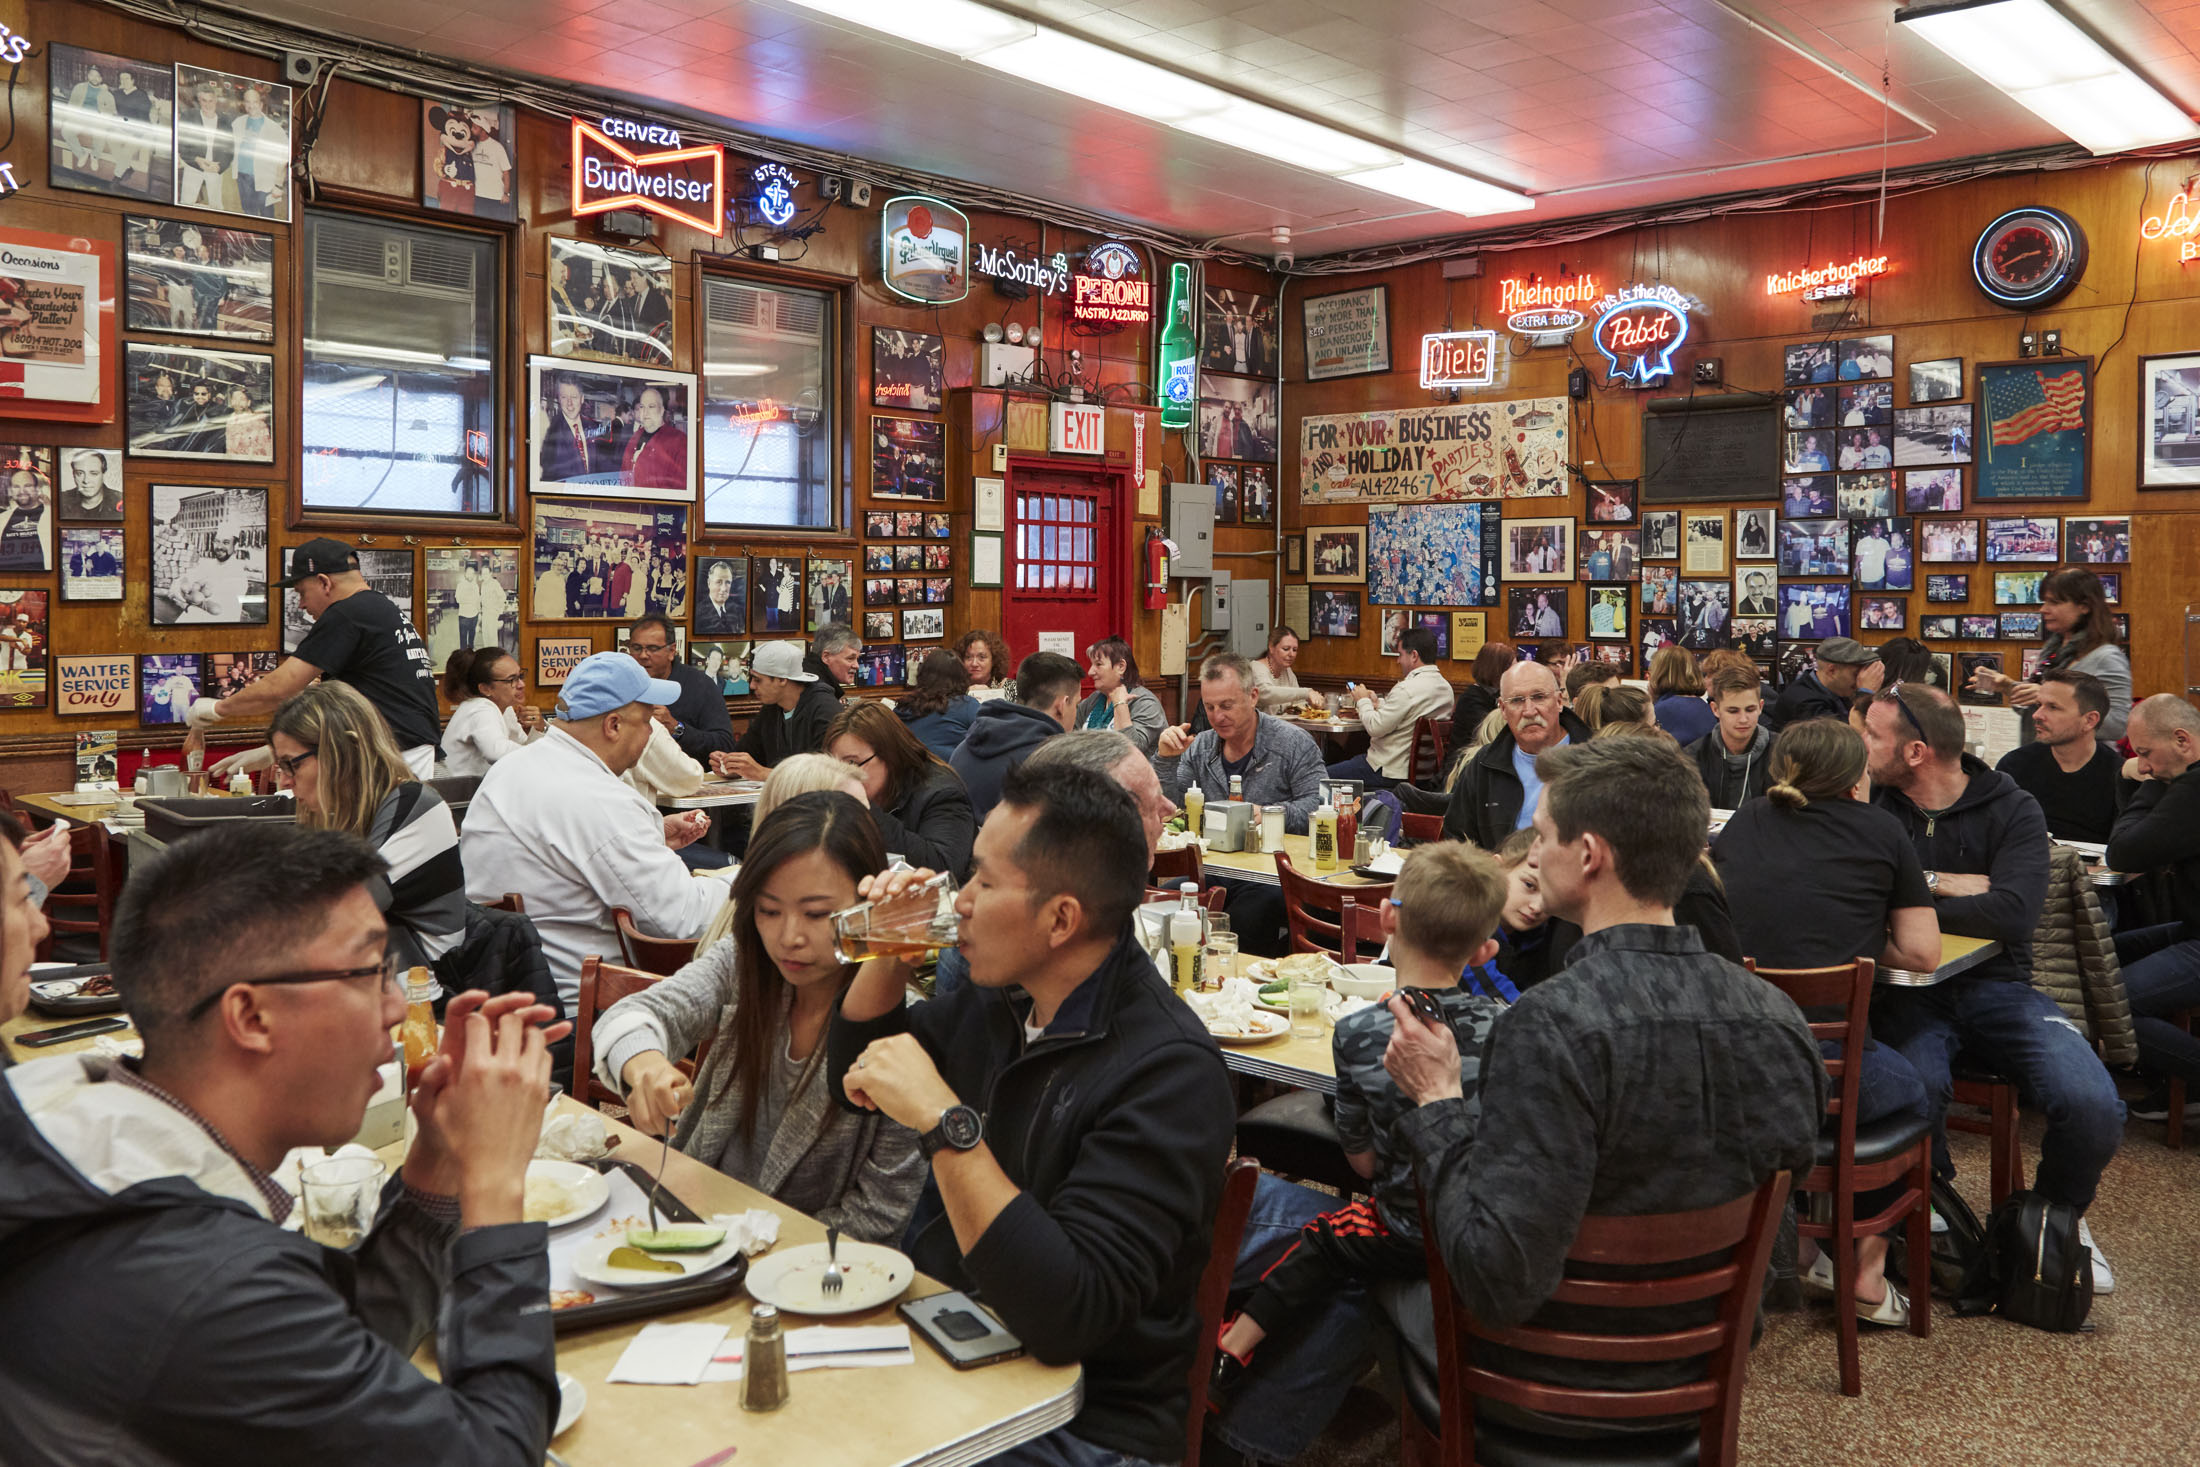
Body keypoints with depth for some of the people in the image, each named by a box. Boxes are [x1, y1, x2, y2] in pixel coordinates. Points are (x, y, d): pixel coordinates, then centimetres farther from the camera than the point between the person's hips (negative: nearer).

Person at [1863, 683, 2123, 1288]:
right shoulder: (1873, 805, 4)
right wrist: (1938, 885, -12)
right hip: (1908, 991, 0)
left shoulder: (2012, 810, -1)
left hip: (1995, 987, 0)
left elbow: (2013, 913, -18)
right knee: (1916, 1087, -33)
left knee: (2094, 1107, -23)